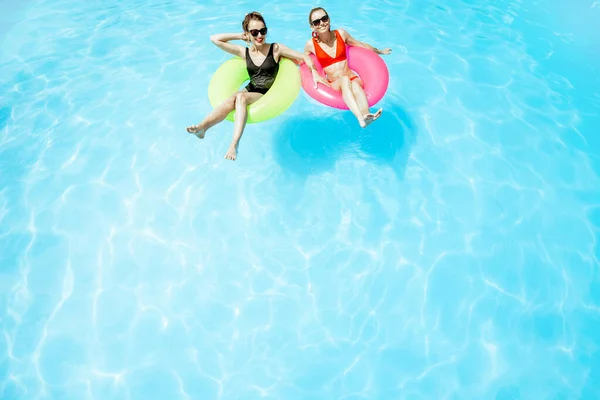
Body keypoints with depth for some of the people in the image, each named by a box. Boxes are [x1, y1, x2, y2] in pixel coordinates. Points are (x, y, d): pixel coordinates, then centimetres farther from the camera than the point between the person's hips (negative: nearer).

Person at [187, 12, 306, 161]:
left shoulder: (275, 49, -1)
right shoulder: (244, 52, 7)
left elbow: (303, 57, 1)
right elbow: (214, 39, 10)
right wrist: (239, 36, 9)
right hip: (250, 90, 3)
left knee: (241, 97, -32)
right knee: (231, 100, -30)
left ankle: (234, 144, -48)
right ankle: (202, 127, -47)